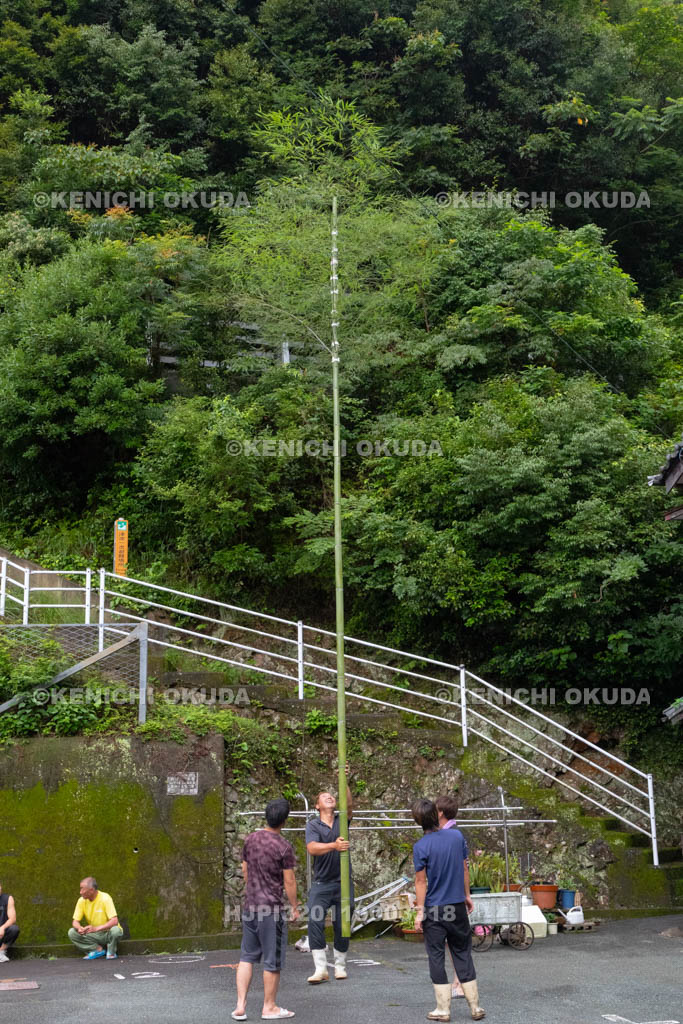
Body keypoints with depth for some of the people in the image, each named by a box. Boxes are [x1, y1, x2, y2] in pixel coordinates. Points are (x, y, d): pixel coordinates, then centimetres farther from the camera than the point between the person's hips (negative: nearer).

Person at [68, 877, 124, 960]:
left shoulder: (105, 898, -20)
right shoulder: (82, 900, -6)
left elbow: (114, 921, -28)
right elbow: (75, 922, -5)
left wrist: (96, 928, -40)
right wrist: (79, 928, -30)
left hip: (108, 933, -4)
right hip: (93, 935, 4)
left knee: (115, 930, -37)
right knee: (72, 932, -17)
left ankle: (111, 952, -5)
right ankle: (98, 949, -8)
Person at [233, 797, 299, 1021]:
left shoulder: (251, 839, 3)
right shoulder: (284, 847, -15)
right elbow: (289, 881, -11)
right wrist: (294, 907, 1)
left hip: (250, 905, 6)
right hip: (272, 909, -6)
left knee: (247, 956, 14)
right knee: (273, 960, 7)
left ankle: (240, 1006, 11)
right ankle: (269, 1007, 16)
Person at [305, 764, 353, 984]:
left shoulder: (342, 820, 6)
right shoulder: (312, 825, 0)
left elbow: (349, 805, -16)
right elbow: (312, 848, -18)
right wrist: (334, 846, -35)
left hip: (343, 882, 1)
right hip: (321, 883, -1)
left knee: (342, 926, 5)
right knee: (315, 923, -14)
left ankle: (340, 965, 22)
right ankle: (320, 969, -9)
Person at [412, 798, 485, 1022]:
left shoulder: (421, 847, -14)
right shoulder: (457, 836, -3)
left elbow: (421, 881, -12)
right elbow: (464, 869, 6)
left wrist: (420, 911, -6)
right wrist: (467, 895, 17)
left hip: (433, 910, -3)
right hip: (457, 907, 3)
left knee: (437, 958, 7)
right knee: (463, 955, 13)